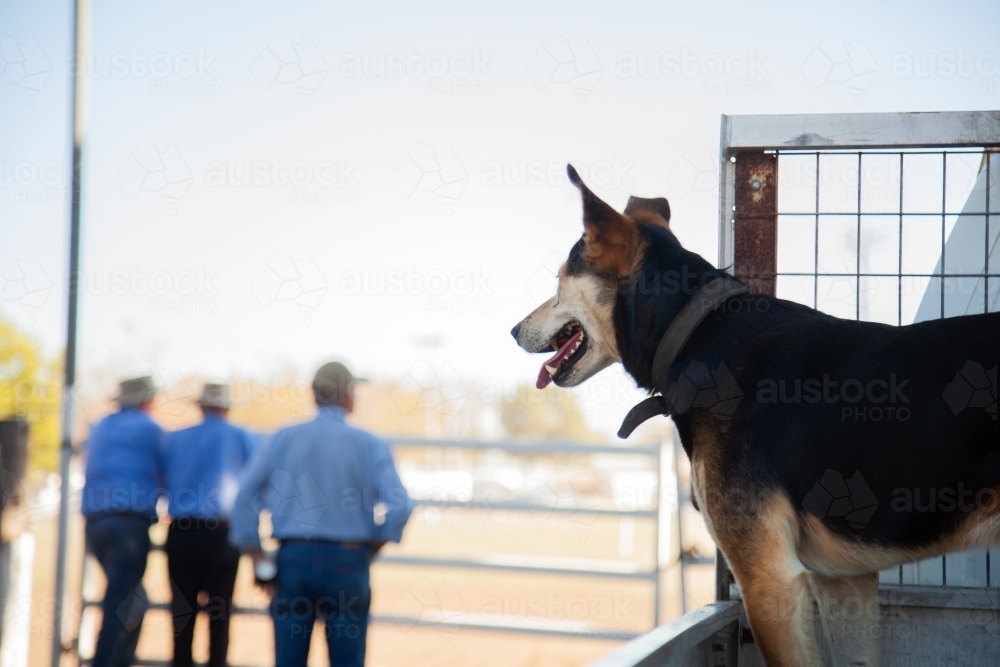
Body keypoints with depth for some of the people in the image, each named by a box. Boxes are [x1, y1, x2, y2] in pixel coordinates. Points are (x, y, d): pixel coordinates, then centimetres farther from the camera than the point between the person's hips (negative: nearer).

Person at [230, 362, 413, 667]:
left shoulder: (284, 438, 4)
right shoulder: (369, 444, -2)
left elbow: (246, 497, -1)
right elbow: (399, 506, -12)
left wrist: (256, 555, 4)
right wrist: (372, 545, 3)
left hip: (294, 558, 2)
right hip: (346, 562, -2)